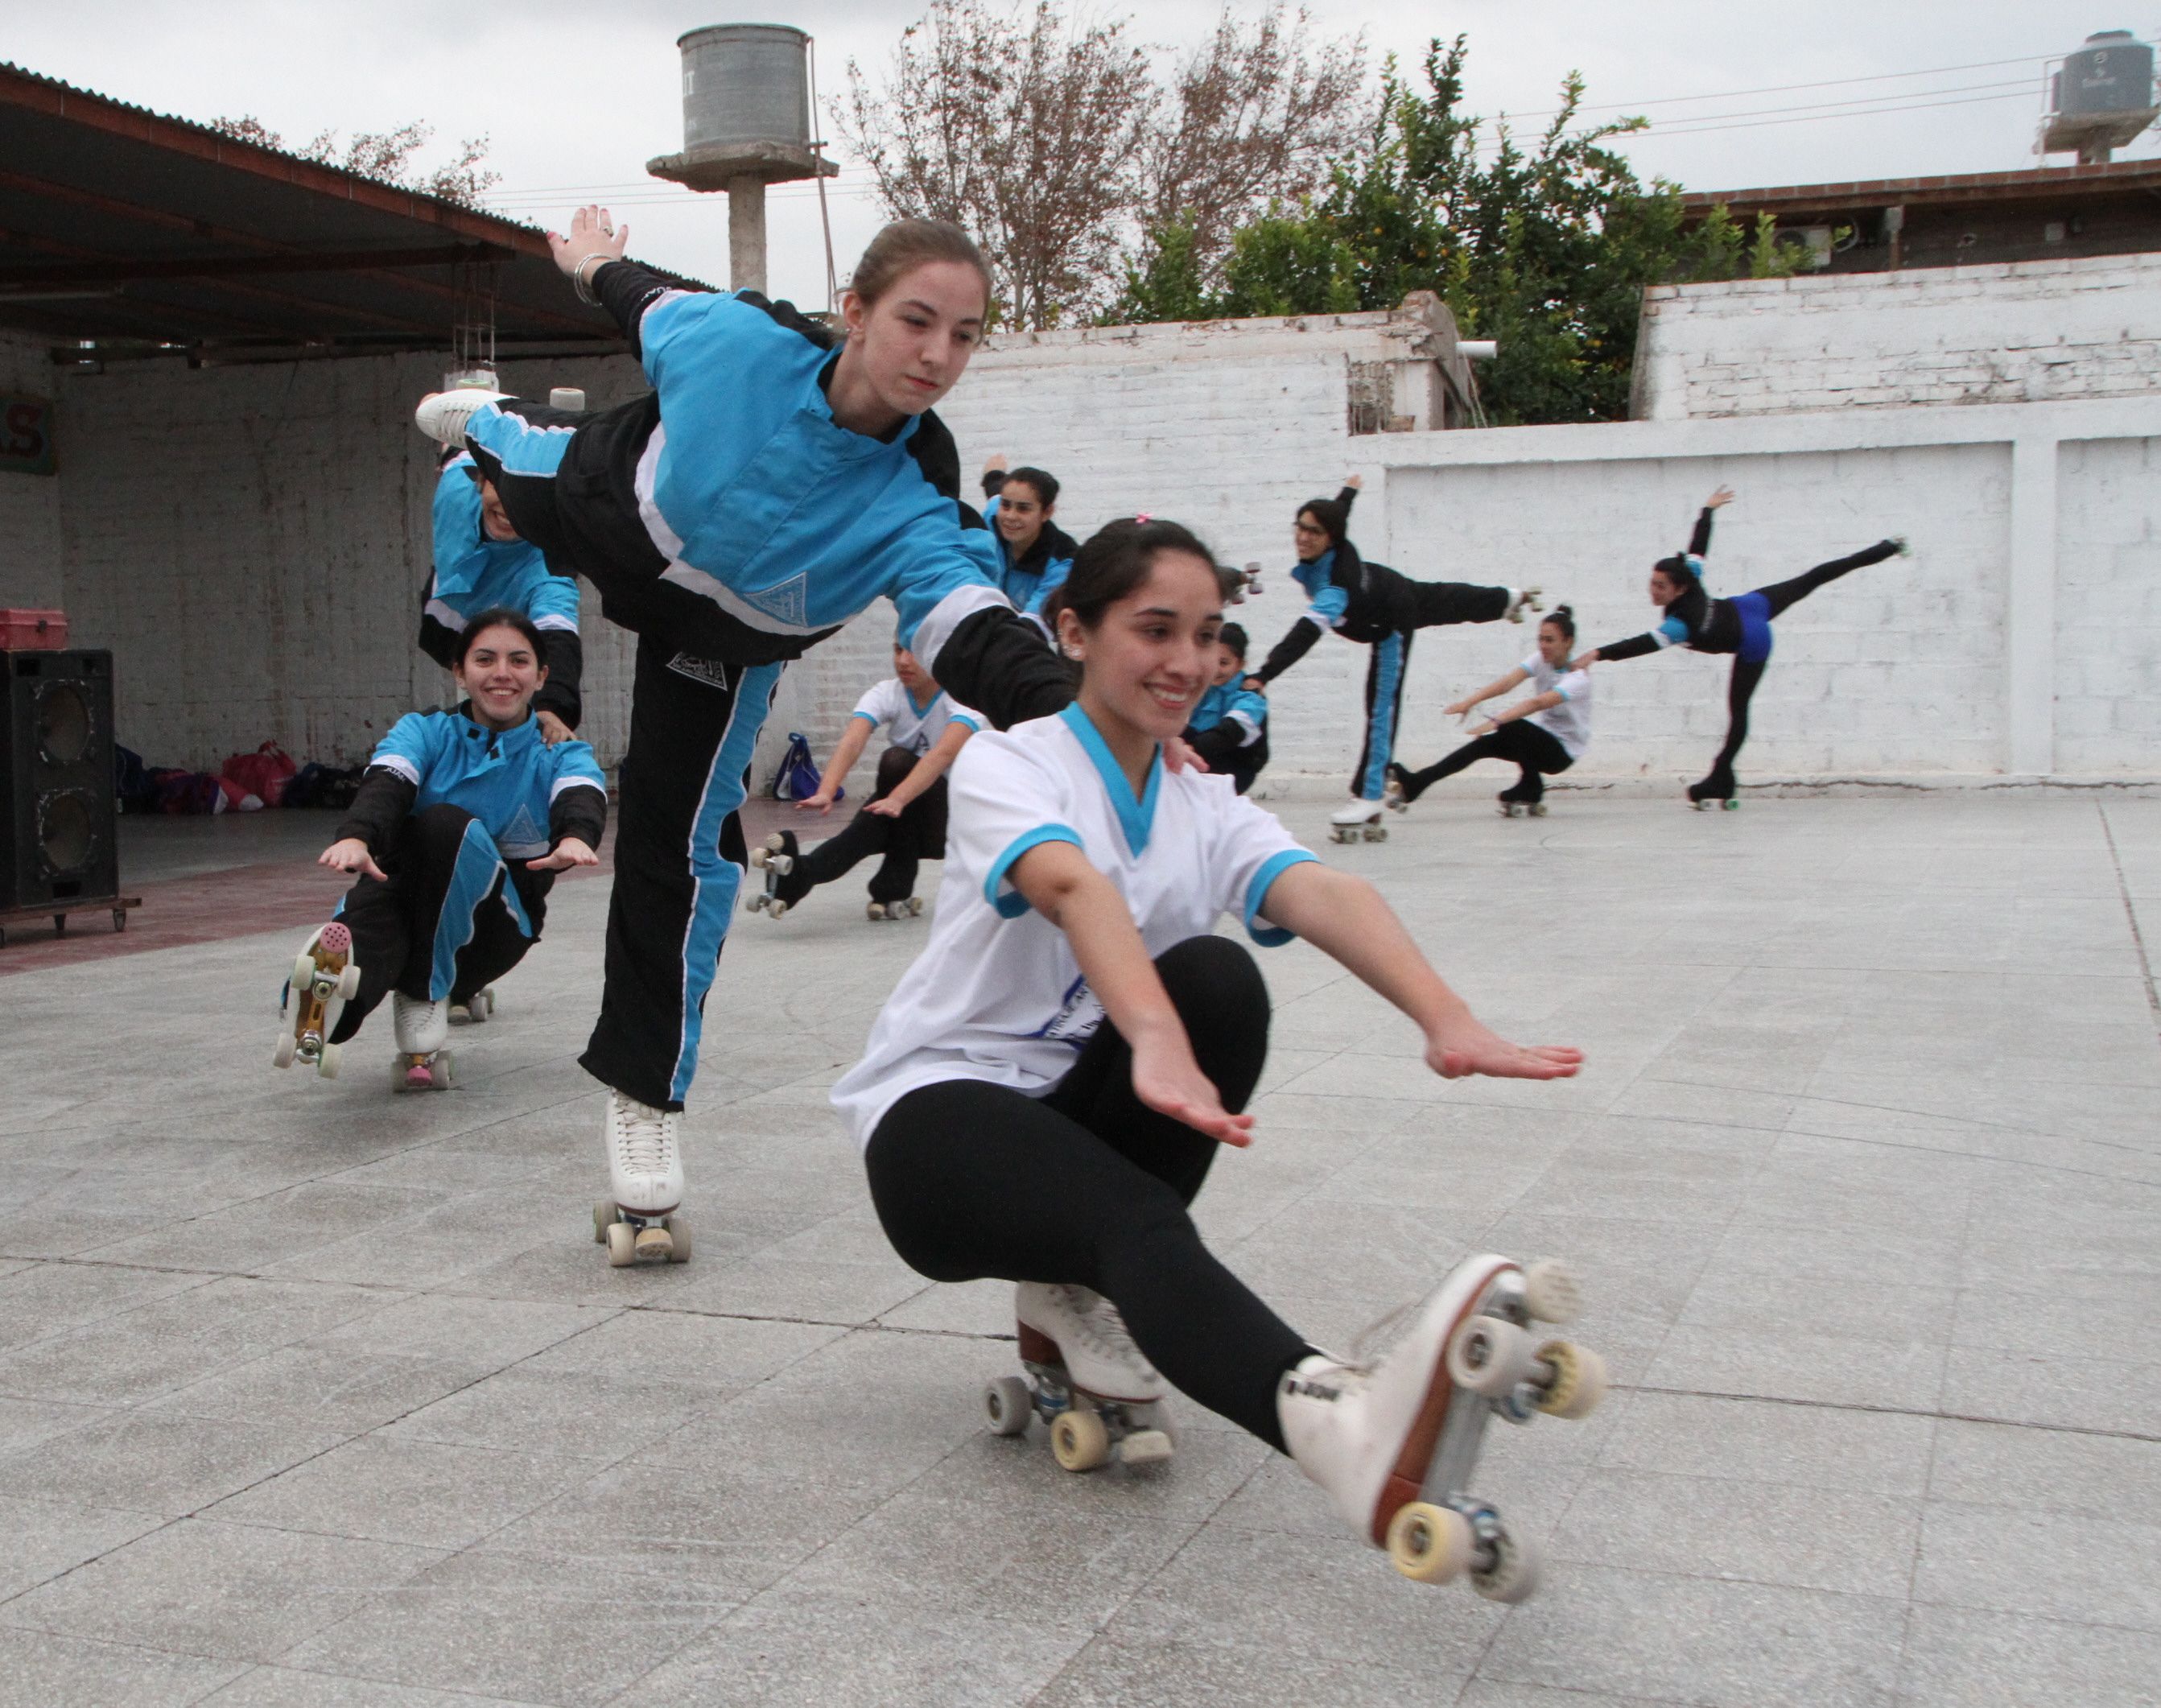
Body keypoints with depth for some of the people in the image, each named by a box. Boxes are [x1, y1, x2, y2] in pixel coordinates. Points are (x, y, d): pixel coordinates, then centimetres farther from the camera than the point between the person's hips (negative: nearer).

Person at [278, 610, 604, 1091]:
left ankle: (426, 996, -25)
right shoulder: (425, 731, 6)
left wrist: (574, 838, -47)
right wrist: (355, 838, -41)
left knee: (446, 823, -29)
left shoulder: (559, 753, 4)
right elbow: (385, 784, -16)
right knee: (374, 892, -36)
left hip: (494, 928, -1)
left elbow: (581, 795, -20)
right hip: (411, 898, 1)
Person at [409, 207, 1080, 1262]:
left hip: (720, 642, -1)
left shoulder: (913, 501, -41)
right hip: (608, 500, 1)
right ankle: (488, 422, 77)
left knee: (680, 850, 0)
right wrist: (599, 265, 6)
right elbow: (658, 307, -15)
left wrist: (1077, 711, -76)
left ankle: (646, 1096, 19)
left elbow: (972, 625, -56)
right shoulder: (741, 341, -38)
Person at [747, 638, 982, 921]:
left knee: (899, 762, -30)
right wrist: (826, 793, -46)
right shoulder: (886, 694, -8)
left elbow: (943, 754, -36)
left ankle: (895, 886, -26)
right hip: (903, 824, 3)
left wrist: (897, 799, -53)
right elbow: (851, 742, -26)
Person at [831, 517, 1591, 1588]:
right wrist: (1155, 1042, -54)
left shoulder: (1208, 809, 7)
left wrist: (1445, 1021, -37)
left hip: (1085, 1111, 5)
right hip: (938, 1115, -5)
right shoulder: (1004, 763, -8)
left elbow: (1322, 895, -16)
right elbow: (1072, 887, -32)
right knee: (1136, 1219, -37)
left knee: (1218, 978, -25)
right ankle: (1348, 1437, -66)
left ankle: (1073, 1295, -9)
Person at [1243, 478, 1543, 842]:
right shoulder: (1329, 550, -28)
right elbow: (1339, 511, -4)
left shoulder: (1336, 584, -48)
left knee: (1381, 706, -11)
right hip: (1392, 588, 9)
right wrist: (1350, 489, 19)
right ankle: (1512, 598, 68)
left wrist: (1263, 676, -72)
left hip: (1392, 624, -9)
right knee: (1446, 601, 36)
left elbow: (1306, 633, -61)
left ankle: (1369, 797, -10)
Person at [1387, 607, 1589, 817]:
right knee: (1483, 744, -15)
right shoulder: (1541, 660, -4)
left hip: (1564, 751, -6)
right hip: (1540, 739, 6)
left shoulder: (1578, 677, -22)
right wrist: (1471, 700, -39)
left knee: (1511, 726, -30)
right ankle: (1413, 784, -21)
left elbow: (1538, 703, -38)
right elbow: (1508, 681, -21)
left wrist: (1496, 721, -52)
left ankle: (1531, 791, -12)